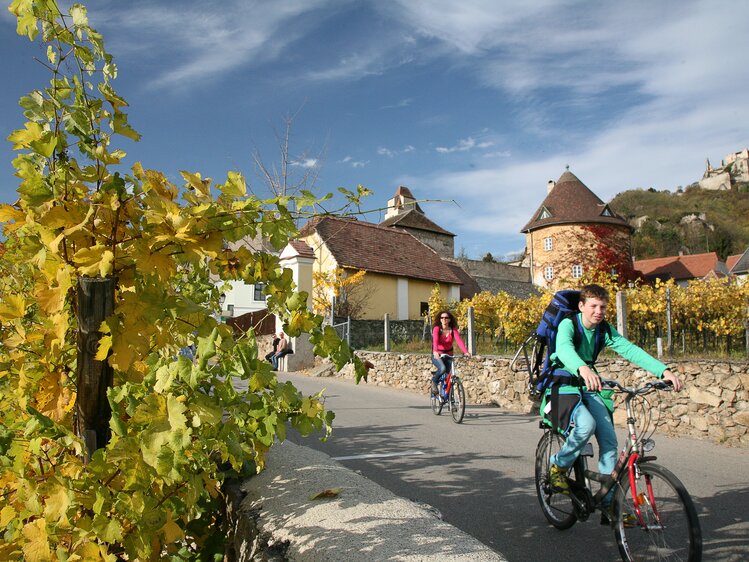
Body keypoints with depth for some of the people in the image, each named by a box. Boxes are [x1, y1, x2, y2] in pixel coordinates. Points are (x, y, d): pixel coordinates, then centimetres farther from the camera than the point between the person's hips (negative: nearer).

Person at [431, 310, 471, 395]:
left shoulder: (453, 330, -5)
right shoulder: (437, 328, -13)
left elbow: (459, 340, -19)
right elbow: (435, 340, -29)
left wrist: (466, 352, -36)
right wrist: (435, 351, -49)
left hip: (448, 356, 4)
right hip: (437, 355, -3)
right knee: (442, 368, -30)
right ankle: (434, 381, -2)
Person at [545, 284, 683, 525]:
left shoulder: (604, 330, -3)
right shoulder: (568, 324, -19)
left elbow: (630, 349, -15)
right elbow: (563, 348, -41)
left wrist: (664, 370, -30)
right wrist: (583, 368, -63)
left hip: (589, 387, 6)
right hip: (563, 384, -6)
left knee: (608, 438, -9)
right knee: (586, 424, -32)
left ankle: (609, 504, 1)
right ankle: (558, 466, -5)